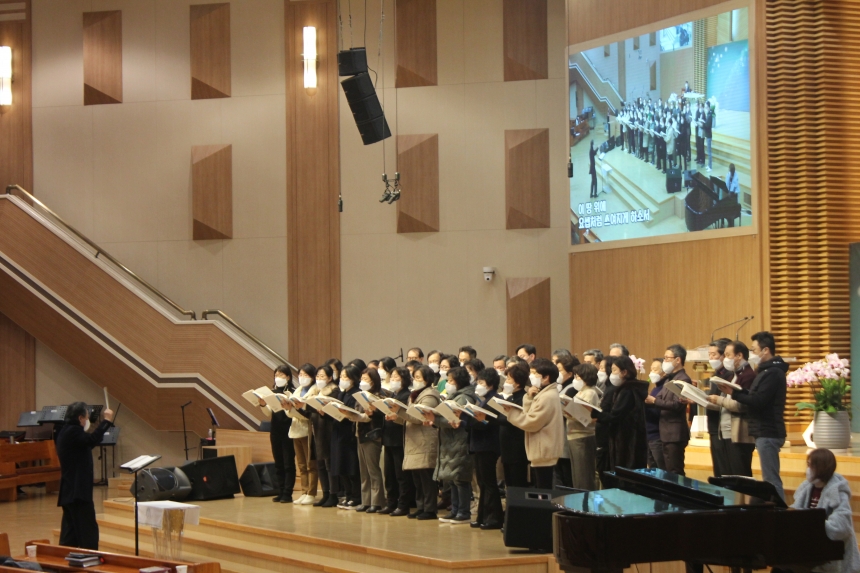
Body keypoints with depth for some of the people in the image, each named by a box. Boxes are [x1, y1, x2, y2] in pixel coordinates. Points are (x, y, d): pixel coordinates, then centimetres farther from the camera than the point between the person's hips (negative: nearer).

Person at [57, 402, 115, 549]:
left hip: (69, 491, 11)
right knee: (88, 530, -9)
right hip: (78, 491, -11)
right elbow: (93, 440, -30)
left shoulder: (66, 432, 16)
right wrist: (107, 421, -23)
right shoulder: (73, 432, -15)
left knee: (70, 533, 10)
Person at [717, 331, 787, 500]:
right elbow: (757, 397, 15)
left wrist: (734, 393, -15)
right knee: (771, 479, 12)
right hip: (765, 431, 11)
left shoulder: (772, 373, -16)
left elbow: (758, 401, -24)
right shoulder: (769, 370, 18)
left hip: (768, 433, -11)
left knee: (771, 480, -9)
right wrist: (736, 392, 2)